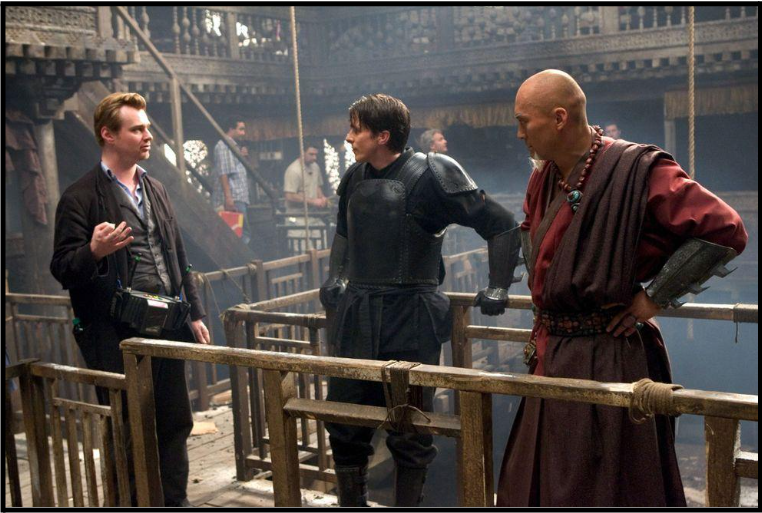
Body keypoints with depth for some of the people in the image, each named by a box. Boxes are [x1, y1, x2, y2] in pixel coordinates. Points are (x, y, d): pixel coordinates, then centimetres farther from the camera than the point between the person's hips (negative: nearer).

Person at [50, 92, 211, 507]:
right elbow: (62, 268, -9)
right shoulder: (81, 197, -7)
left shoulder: (155, 190, 15)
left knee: (175, 423, 13)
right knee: (127, 433, 4)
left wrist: (194, 313, 15)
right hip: (117, 336, -6)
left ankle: (175, 501, 28)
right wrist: (94, 251, -30)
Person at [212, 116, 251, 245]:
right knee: (244, 236, -15)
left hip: (241, 199, 10)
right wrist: (228, 198, -22)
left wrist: (242, 157, 14)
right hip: (233, 200, -10)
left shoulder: (234, 147, 24)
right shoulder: (223, 146, -6)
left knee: (243, 235, 8)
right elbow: (223, 173, -16)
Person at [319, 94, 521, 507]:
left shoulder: (430, 174, -10)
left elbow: (501, 225, -6)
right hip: (356, 318, 6)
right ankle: (351, 501, 32)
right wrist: (334, 276, 17)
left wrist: (498, 288, -5)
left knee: (409, 433, 6)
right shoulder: (355, 178, 8)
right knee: (343, 424, 12)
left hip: (410, 320, -5)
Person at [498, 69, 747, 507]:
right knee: (537, 486, 17)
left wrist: (655, 298, -17)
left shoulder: (637, 171, -17)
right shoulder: (545, 178, 7)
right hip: (553, 356, 8)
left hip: (610, 360, -7)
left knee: (610, 489, 6)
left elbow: (726, 231, -20)